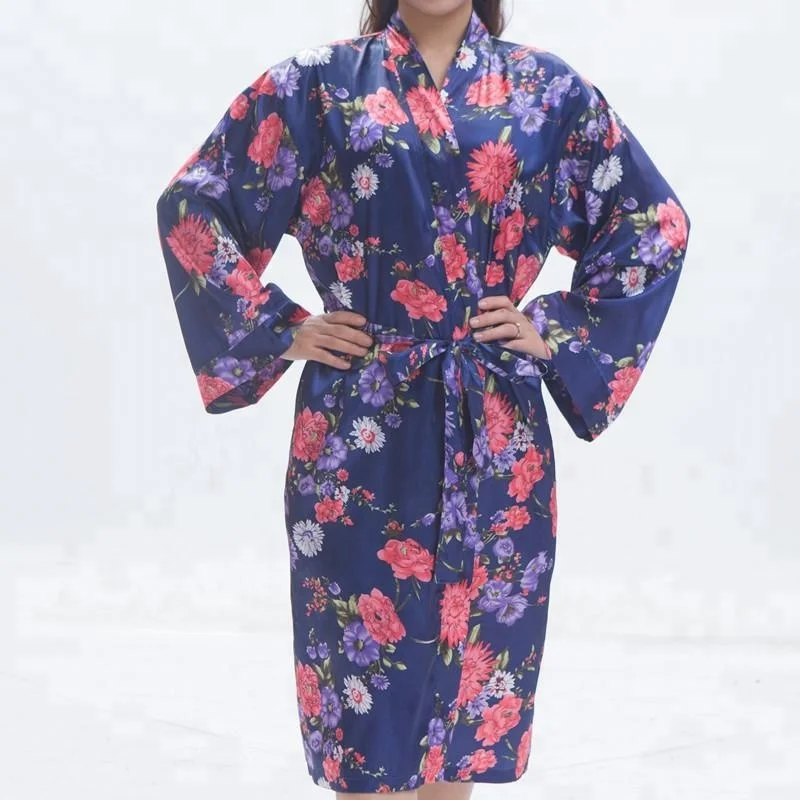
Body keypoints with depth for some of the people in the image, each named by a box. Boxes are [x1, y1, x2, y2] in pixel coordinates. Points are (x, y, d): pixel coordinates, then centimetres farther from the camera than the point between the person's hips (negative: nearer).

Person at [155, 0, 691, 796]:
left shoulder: (548, 90, 6)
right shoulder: (318, 83, 3)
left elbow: (656, 224, 12)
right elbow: (192, 207, 5)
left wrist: (557, 328, 4)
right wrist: (281, 331, 0)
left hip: (493, 432, 1)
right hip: (360, 431, -1)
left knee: (470, 642, 7)